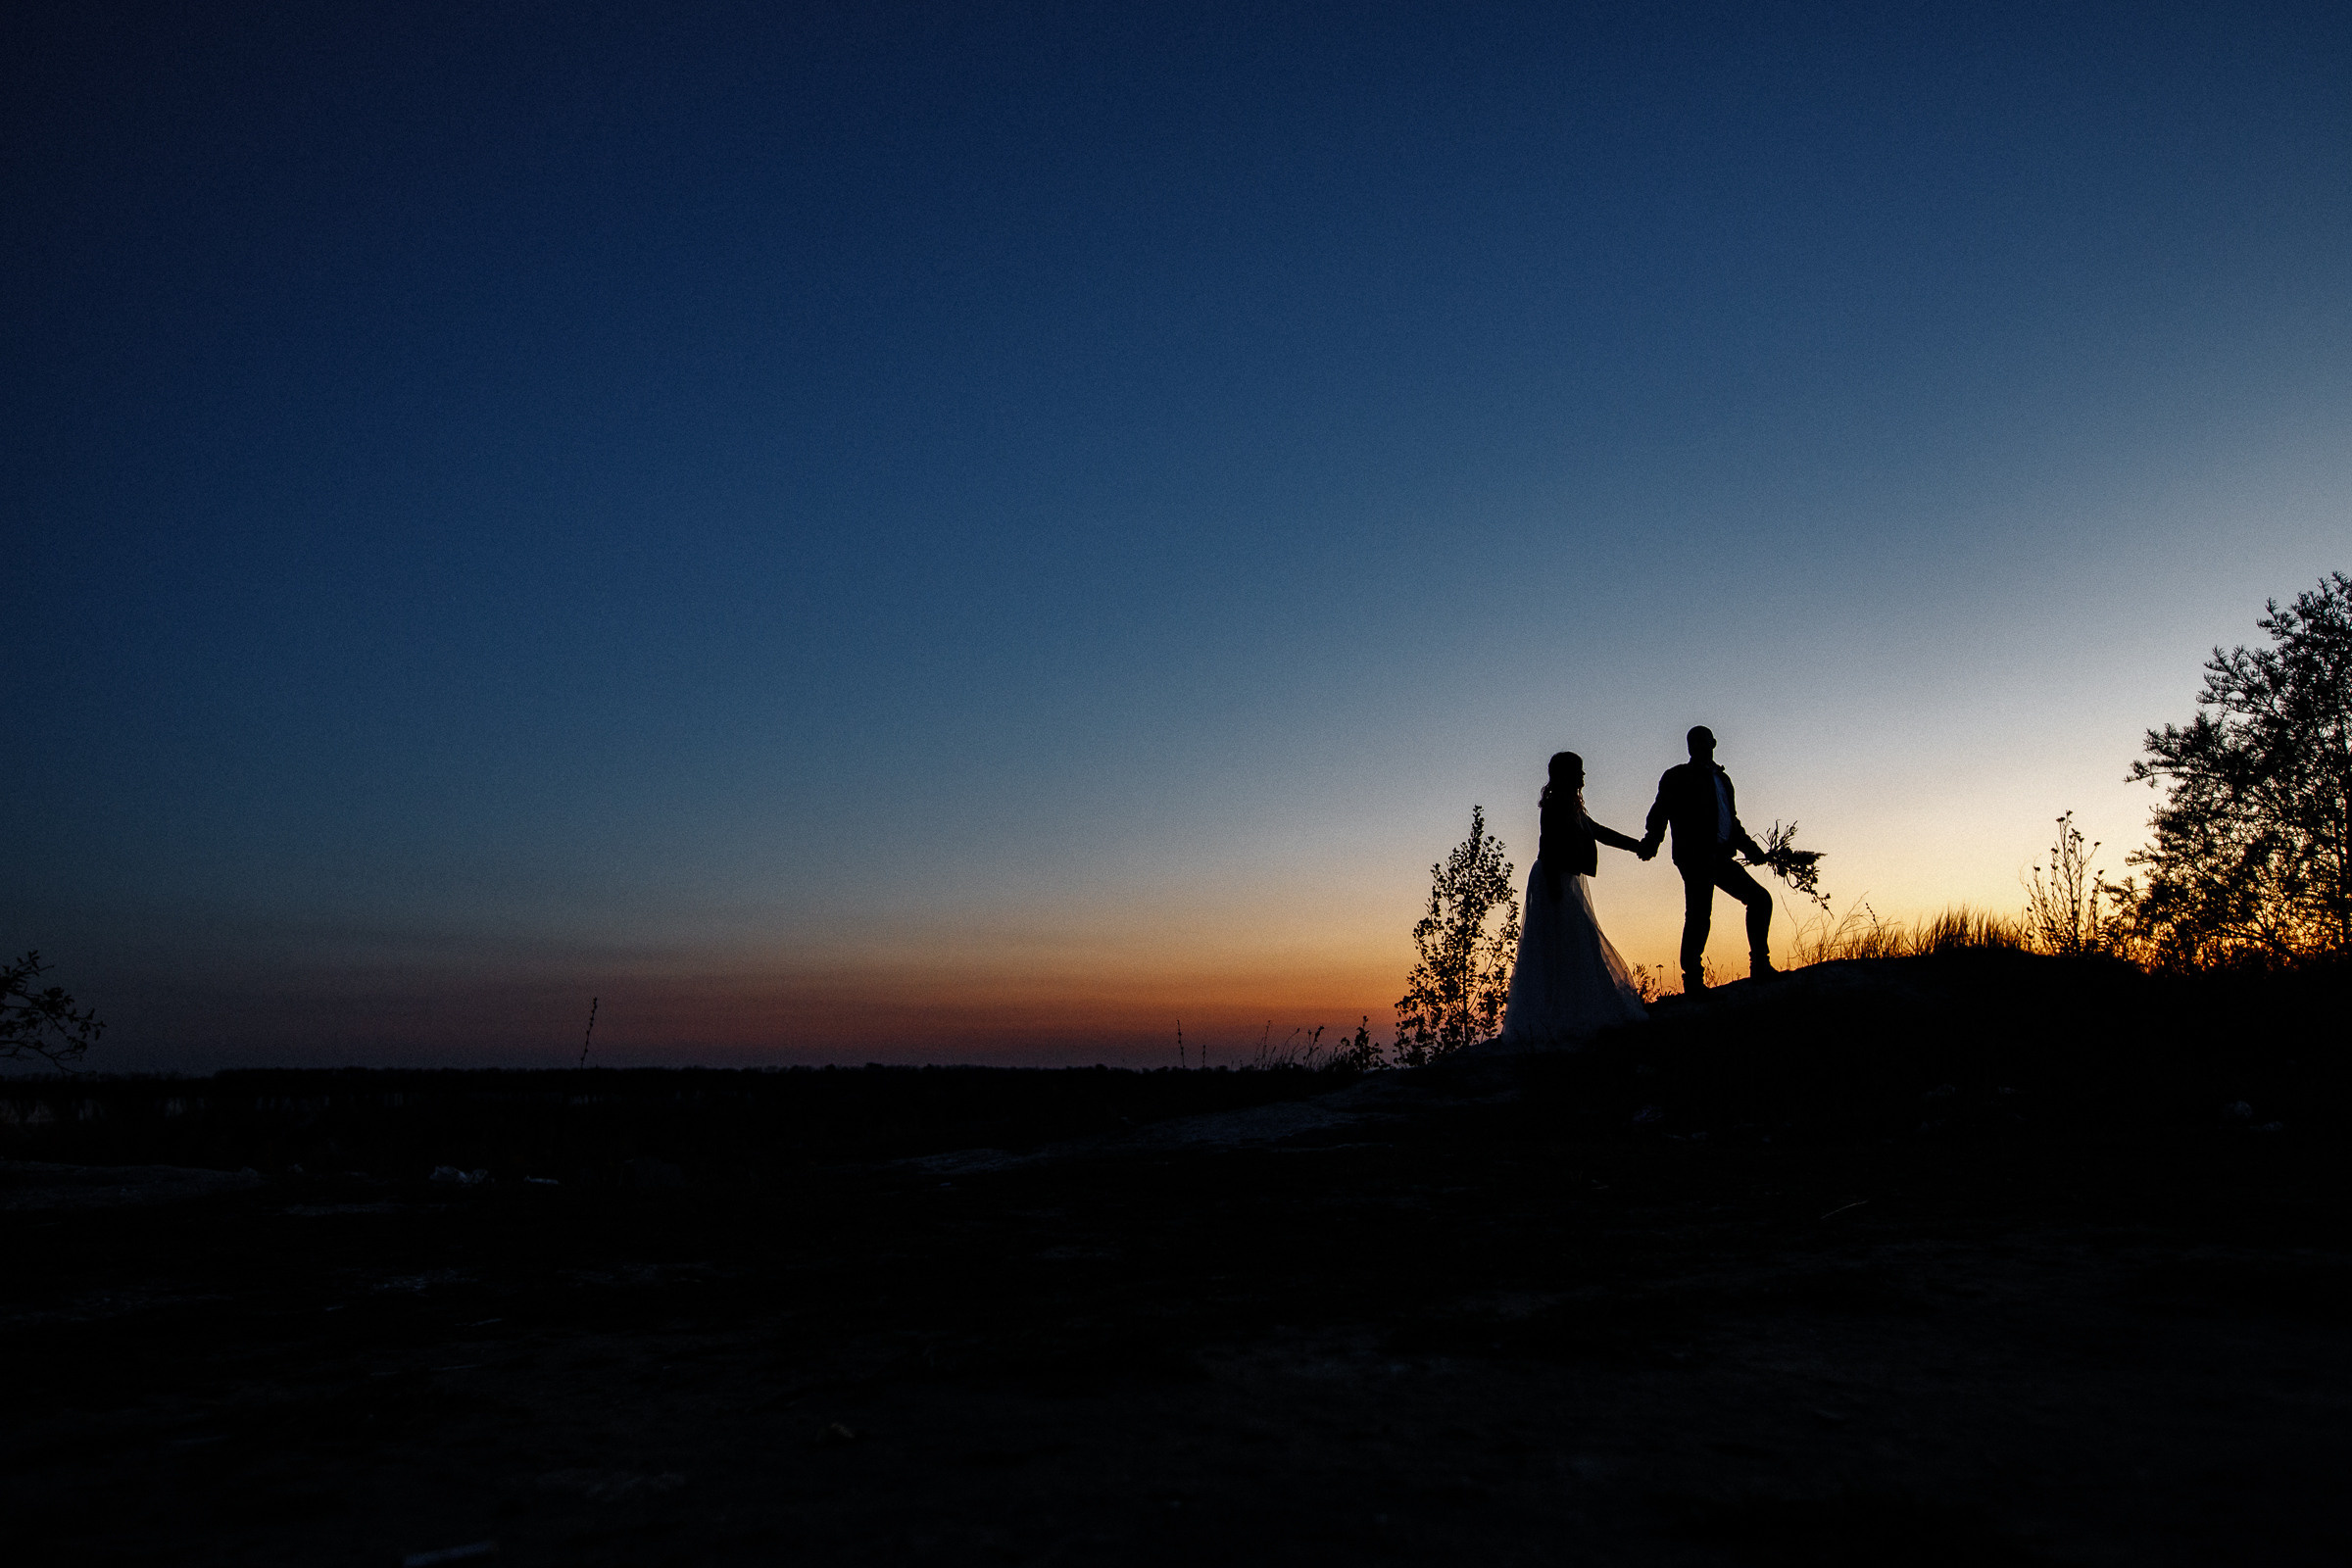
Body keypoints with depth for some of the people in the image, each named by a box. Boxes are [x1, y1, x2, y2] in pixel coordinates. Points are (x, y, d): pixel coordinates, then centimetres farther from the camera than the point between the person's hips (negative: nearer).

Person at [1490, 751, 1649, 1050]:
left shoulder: (1571, 806, 20)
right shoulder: (1557, 803, -9)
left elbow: (1599, 832, 29)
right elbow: (1548, 844, -18)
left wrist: (1638, 845, 32)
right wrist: (1553, 883, -25)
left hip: (1563, 881, 11)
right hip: (1554, 880, -11)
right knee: (1554, 950, -12)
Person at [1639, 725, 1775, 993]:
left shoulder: (1721, 778, 23)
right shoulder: (1678, 777, 4)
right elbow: (1661, 812, -8)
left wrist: (1748, 846, 14)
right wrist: (1651, 840, -26)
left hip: (1720, 858, 7)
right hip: (1694, 857, -7)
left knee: (1759, 898, 4)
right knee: (1699, 914, -12)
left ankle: (1760, 966, 10)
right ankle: (1692, 980, -8)